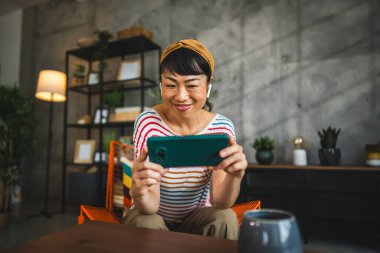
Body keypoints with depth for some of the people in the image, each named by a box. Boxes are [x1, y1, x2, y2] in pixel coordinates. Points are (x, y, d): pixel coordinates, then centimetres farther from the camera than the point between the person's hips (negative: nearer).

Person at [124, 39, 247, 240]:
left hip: (196, 218, 1)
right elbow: (150, 207, -25)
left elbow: (220, 203, -22)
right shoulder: (148, 123, -22)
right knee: (147, 224, -32)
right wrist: (138, 191, -49)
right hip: (153, 216, 0)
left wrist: (234, 177, -44)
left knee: (225, 218, -28)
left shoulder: (222, 127, -15)